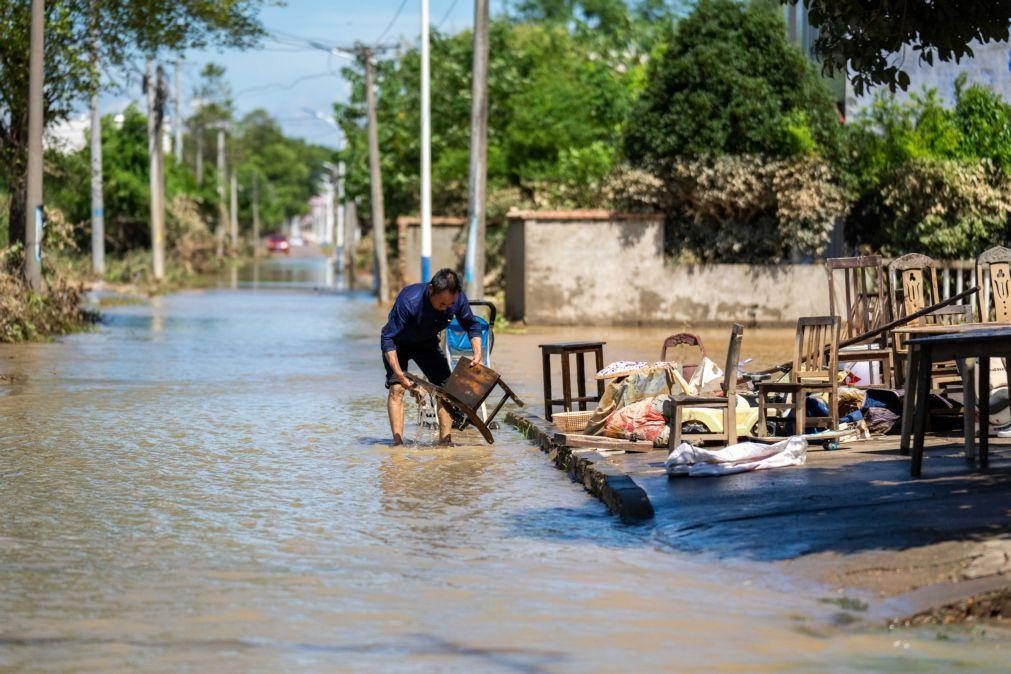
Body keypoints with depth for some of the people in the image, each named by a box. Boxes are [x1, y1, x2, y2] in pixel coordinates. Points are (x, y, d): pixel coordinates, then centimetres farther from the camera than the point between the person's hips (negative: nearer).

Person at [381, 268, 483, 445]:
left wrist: (477, 354, -22)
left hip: (427, 344, 4)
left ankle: (445, 441, -1)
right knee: (396, 387, -20)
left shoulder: (458, 299, -26)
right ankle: (397, 442, -21)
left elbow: (472, 325, -6)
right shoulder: (409, 301, -40)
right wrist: (399, 375, -41)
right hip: (399, 343, -4)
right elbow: (388, 338, -35)